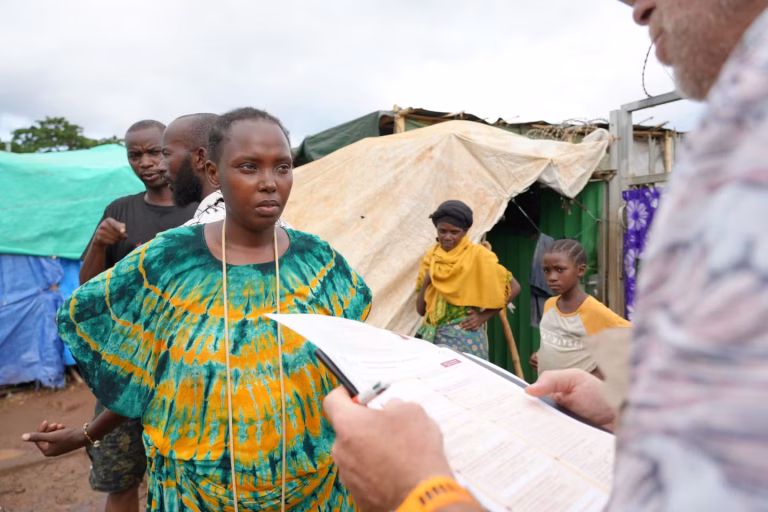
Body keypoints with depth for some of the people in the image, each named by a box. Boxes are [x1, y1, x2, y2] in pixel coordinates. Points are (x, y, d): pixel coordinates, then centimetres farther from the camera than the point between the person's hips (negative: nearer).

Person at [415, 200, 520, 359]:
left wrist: (483, 316, -7)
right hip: (432, 335, 4)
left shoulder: (477, 255, -7)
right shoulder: (430, 257, 7)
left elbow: (513, 287, -5)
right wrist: (426, 282, -9)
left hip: (464, 336, -4)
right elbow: (420, 310, 7)